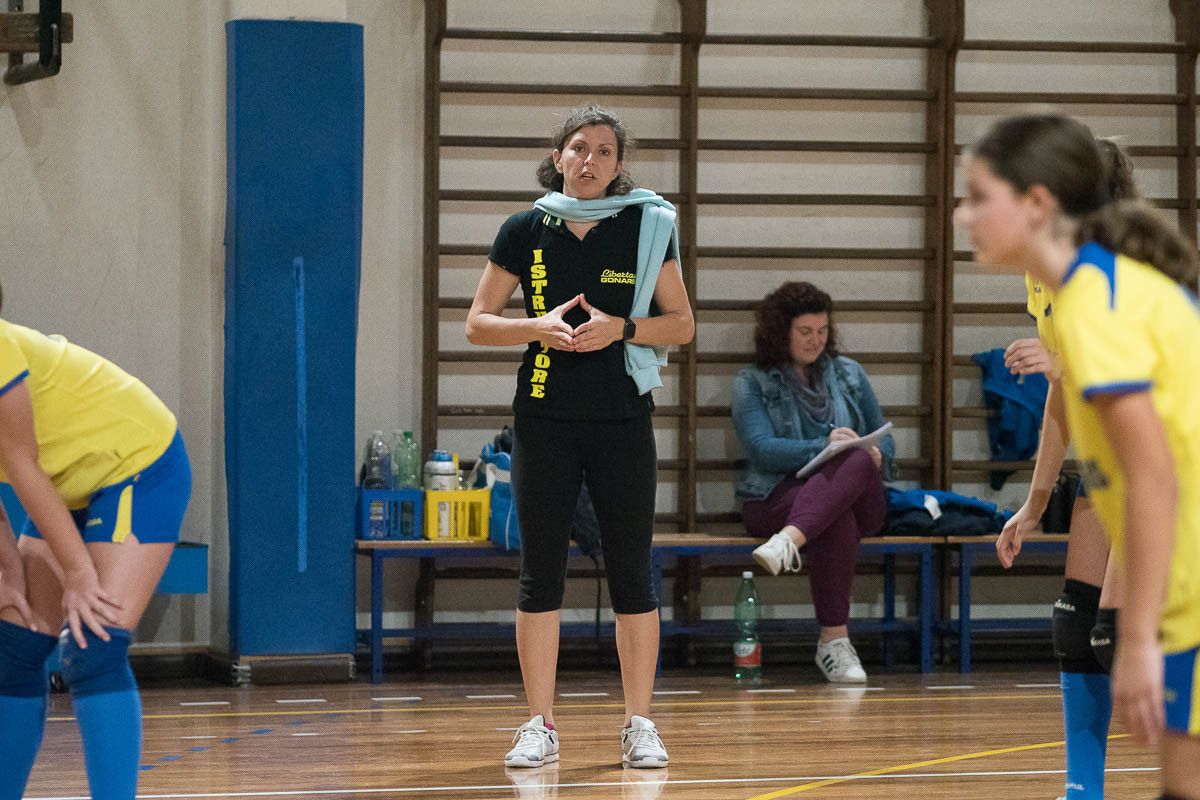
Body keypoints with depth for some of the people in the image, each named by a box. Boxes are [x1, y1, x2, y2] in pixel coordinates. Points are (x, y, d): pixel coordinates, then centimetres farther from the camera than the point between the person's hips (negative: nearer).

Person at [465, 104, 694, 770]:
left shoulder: (648, 226, 2)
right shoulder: (524, 232, 3)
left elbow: (681, 325, 4)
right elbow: (478, 323, 6)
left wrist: (621, 328, -13)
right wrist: (538, 327, -12)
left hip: (622, 421, 0)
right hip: (544, 421, 1)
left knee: (632, 576, 0)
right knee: (540, 575, 1)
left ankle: (639, 726, 8)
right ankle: (540, 727, 8)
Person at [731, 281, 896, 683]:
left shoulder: (849, 374, 22)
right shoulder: (752, 383, 10)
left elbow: (885, 442, 19)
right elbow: (763, 450, -6)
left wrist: (875, 453, -7)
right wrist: (825, 447, -21)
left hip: (858, 499, 3)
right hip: (777, 498, -3)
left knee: (859, 462, -36)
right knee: (837, 520, -40)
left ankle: (788, 543, -56)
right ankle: (834, 641, -43)